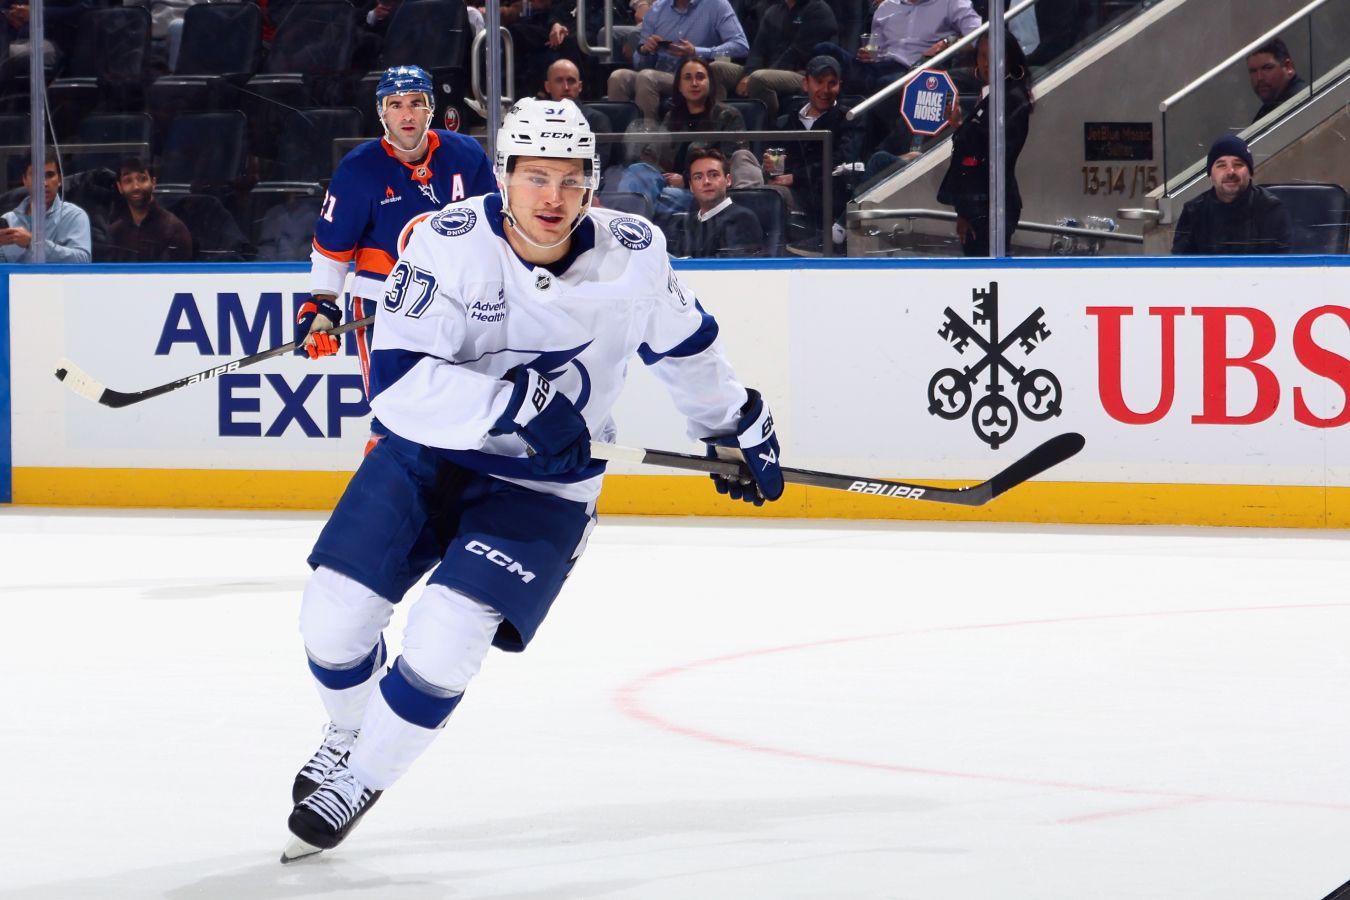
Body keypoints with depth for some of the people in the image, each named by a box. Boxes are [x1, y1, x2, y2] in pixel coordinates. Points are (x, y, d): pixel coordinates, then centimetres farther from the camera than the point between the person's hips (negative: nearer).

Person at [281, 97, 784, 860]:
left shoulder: (633, 254, -13)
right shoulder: (451, 244, -21)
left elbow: (682, 343, 8)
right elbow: (399, 382, -27)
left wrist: (742, 426, 18)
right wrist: (519, 402, -35)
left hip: (543, 484, -1)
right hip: (427, 453, 1)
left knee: (445, 640, -17)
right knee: (335, 613, -4)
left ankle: (360, 778, 8)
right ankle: (349, 731, 31)